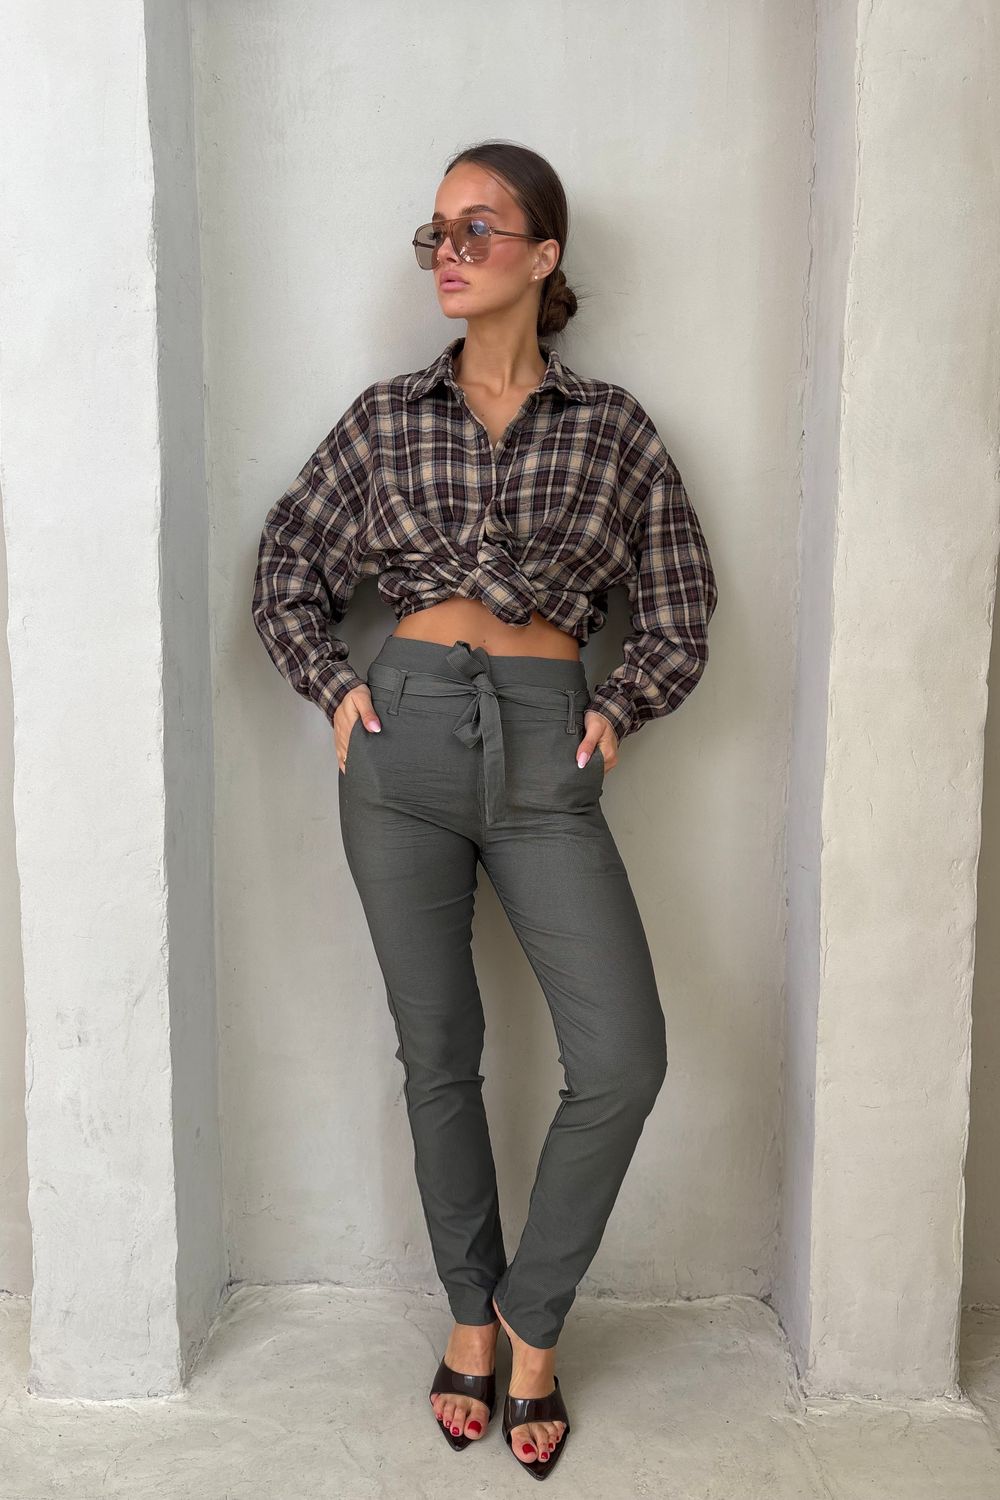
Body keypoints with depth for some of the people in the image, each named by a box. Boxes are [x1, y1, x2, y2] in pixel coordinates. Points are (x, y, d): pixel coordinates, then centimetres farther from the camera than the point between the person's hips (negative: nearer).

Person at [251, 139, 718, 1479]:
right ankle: (471, 1312, 30)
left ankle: (532, 1317, 15)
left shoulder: (609, 424, 7)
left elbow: (681, 604, 11)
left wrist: (618, 711, 0)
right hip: (404, 739, 1)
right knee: (437, 1051, 9)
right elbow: (287, 562, 15)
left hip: (543, 749, -1)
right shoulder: (389, 415, 9)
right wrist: (334, 686, 3)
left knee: (623, 1057, -11)